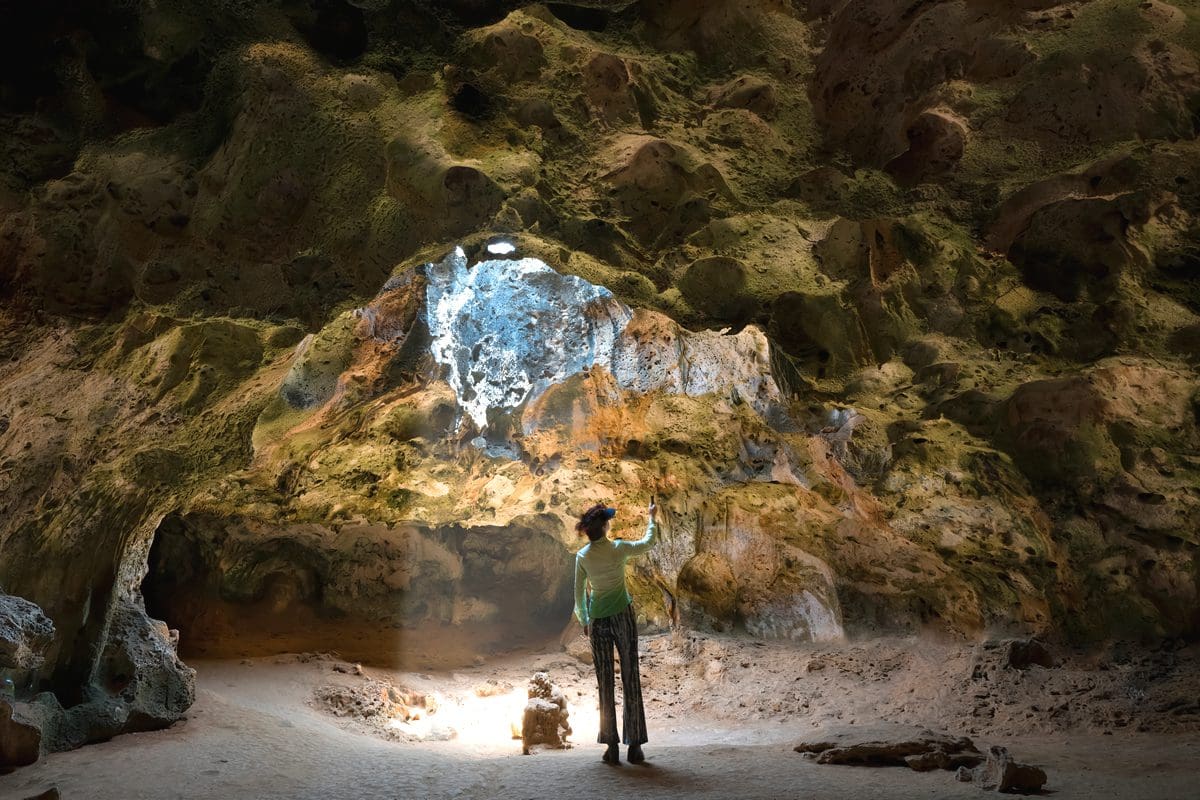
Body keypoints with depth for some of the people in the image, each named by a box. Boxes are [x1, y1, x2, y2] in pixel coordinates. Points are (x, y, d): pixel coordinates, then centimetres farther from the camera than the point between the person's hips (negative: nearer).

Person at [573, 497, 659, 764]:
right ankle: (634, 745, 6)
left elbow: (579, 592, 5)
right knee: (630, 679, 4)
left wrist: (584, 621, 18)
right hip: (622, 616, -2)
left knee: (605, 683, 7)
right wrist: (652, 517, 24)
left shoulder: (582, 556, -3)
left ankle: (612, 746, 8)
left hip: (597, 621, 2)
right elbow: (648, 542, 9)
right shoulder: (619, 549, -10)